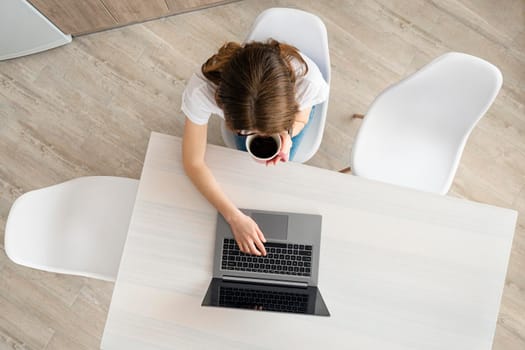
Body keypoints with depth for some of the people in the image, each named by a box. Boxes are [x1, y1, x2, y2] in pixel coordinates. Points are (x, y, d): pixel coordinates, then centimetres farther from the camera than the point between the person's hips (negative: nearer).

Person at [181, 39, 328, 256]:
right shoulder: (201, 90, -47)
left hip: (289, 109, 0)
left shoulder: (306, 78, -46)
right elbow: (193, 163, -31)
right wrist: (235, 217, -37)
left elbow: (300, 118, -20)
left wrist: (286, 133, -44)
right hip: (243, 113, 0)